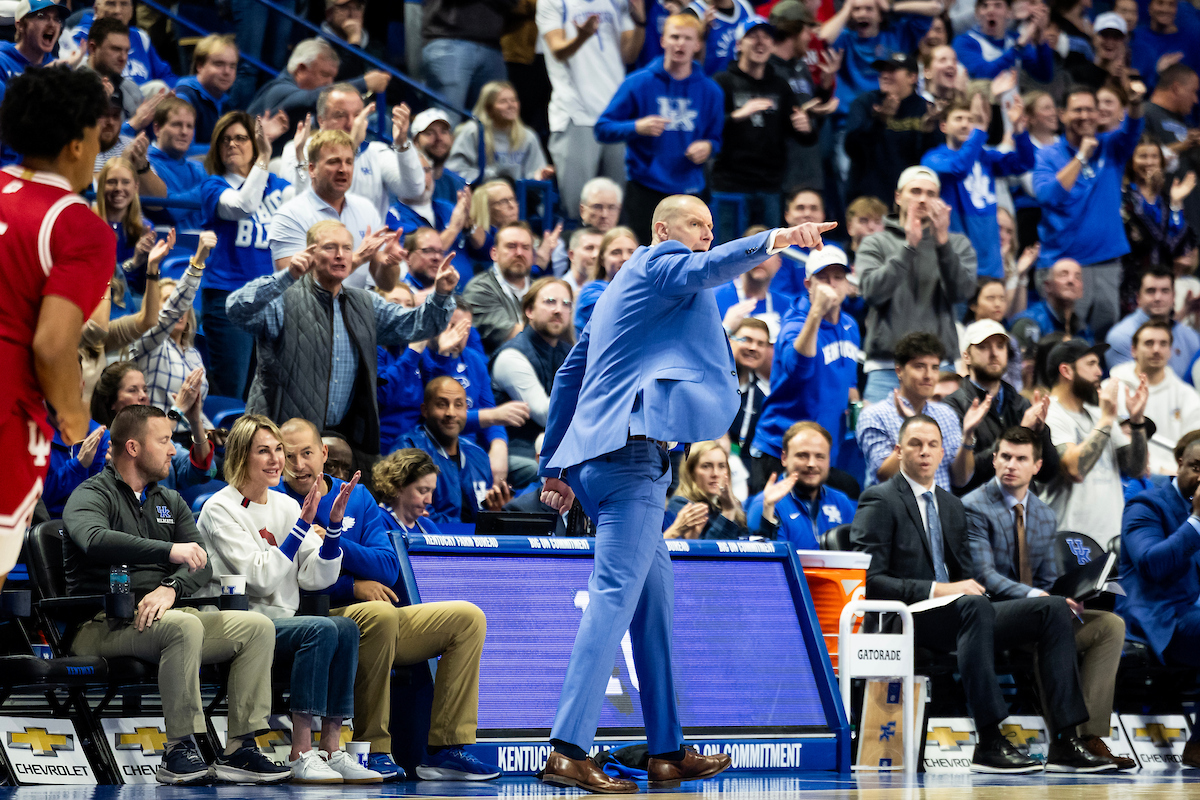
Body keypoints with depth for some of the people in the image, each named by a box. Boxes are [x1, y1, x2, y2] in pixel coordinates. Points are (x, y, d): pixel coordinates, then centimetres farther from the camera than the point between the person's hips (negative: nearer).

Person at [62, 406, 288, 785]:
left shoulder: (170, 502, 22)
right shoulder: (92, 495, -1)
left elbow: (201, 564, 7)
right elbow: (95, 540, -26)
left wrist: (171, 588, -17)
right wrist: (170, 551, -32)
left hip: (160, 615, 7)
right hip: (103, 626, -7)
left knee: (257, 626, -10)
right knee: (183, 625, -36)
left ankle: (239, 750, -15)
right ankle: (180, 751, -32)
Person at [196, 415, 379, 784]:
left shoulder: (286, 505, 14)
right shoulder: (220, 510, -6)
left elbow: (317, 578, 7)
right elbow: (261, 578, -17)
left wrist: (334, 523, -6)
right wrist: (303, 525, -17)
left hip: (281, 620, 6)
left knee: (346, 627, -23)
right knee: (322, 630, -29)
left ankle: (332, 749, -24)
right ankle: (300, 755, -30)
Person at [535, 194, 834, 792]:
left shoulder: (622, 290, 28)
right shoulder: (659, 260, 2)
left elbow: (568, 376, 30)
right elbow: (702, 271, -23)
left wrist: (554, 465, 31)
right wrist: (771, 241, -34)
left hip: (598, 452, 11)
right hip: (631, 450, -11)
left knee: (654, 595, 15)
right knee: (616, 595, -17)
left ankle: (666, 750, 19)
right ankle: (568, 751, -26)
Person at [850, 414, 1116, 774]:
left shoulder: (952, 505, 24)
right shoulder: (880, 502, -2)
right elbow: (868, 580, -12)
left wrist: (968, 585, -1)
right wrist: (936, 591, -20)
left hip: (955, 615, 8)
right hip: (907, 619, -8)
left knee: (1054, 609, -9)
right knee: (975, 606, -39)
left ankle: (1064, 743, -18)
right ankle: (989, 744, -44)